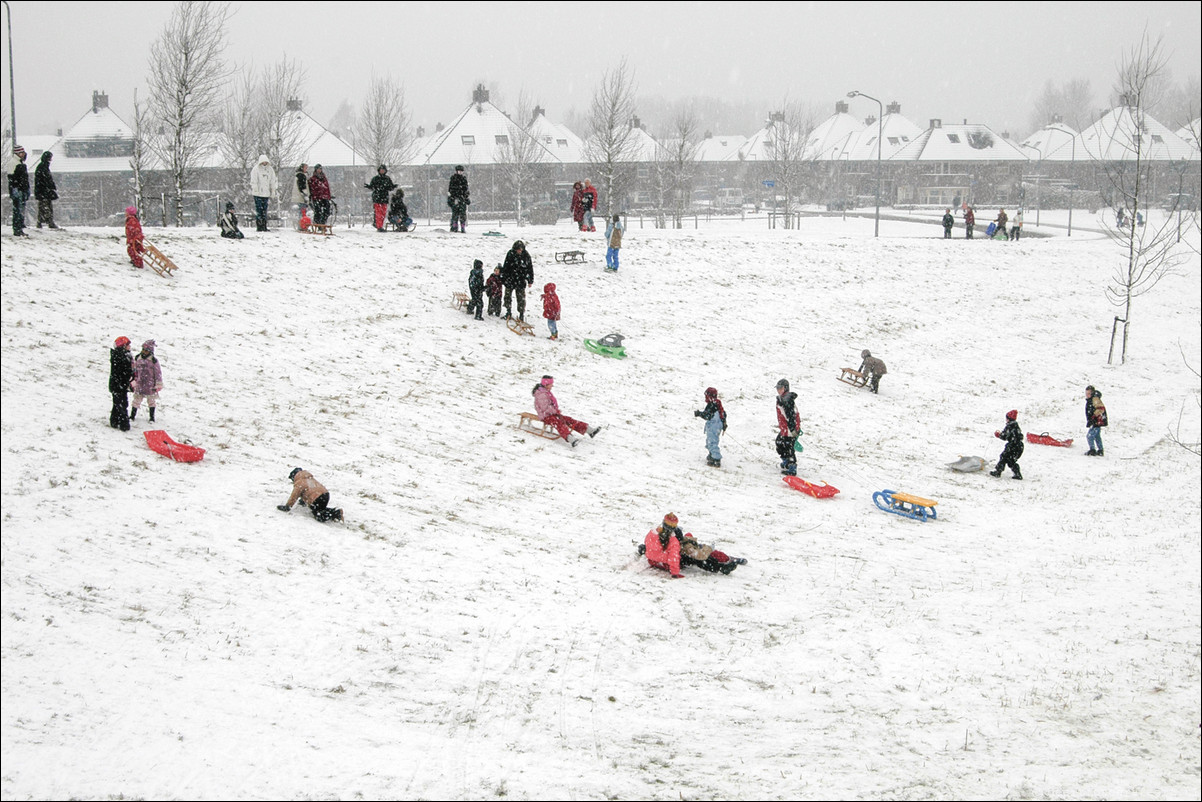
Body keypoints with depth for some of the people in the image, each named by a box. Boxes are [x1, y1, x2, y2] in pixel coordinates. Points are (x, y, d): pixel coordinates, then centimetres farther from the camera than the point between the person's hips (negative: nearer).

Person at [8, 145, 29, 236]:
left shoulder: (22, 164, 18)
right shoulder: (13, 164, -10)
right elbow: (11, 179, -15)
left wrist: (27, 192, 25)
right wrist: (12, 191, -20)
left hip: (23, 191, 9)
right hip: (17, 191, -9)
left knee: (22, 211, 10)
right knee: (17, 211, -9)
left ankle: (20, 229, 15)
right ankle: (17, 230, -8)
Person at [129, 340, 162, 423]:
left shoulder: (153, 360, -11)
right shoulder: (137, 358, 2)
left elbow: (158, 373, -6)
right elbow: (134, 371, 13)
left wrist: (158, 385, -6)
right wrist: (133, 382, 14)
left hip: (150, 386, -3)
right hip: (139, 384, 3)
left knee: (151, 401, 10)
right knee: (136, 400, 9)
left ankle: (152, 417, 22)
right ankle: (132, 415, 21)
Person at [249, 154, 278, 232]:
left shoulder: (270, 169, 10)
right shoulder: (256, 169, -5)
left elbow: (273, 181, 15)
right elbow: (253, 181, -8)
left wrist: (273, 192, 13)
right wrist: (256, 190, -14)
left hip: (266, 193, 5)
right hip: (258, 193, -5)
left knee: (264, 210, 7)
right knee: (259, 209, -7)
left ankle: (264, 226, 11)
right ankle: (259, 226, -6)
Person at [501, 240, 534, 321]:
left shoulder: (526, 255, -5)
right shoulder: (510, 254, -7)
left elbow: (530, 268, 4)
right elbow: (505, 267, -1)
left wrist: (530, 281, 5)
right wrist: (503, 278, 0)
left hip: (521, 281, -1)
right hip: (510, 280, 1)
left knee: (521, 298, -1)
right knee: (508, 296, 9)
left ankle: (522, 315, 8)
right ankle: (508, 313, 23)